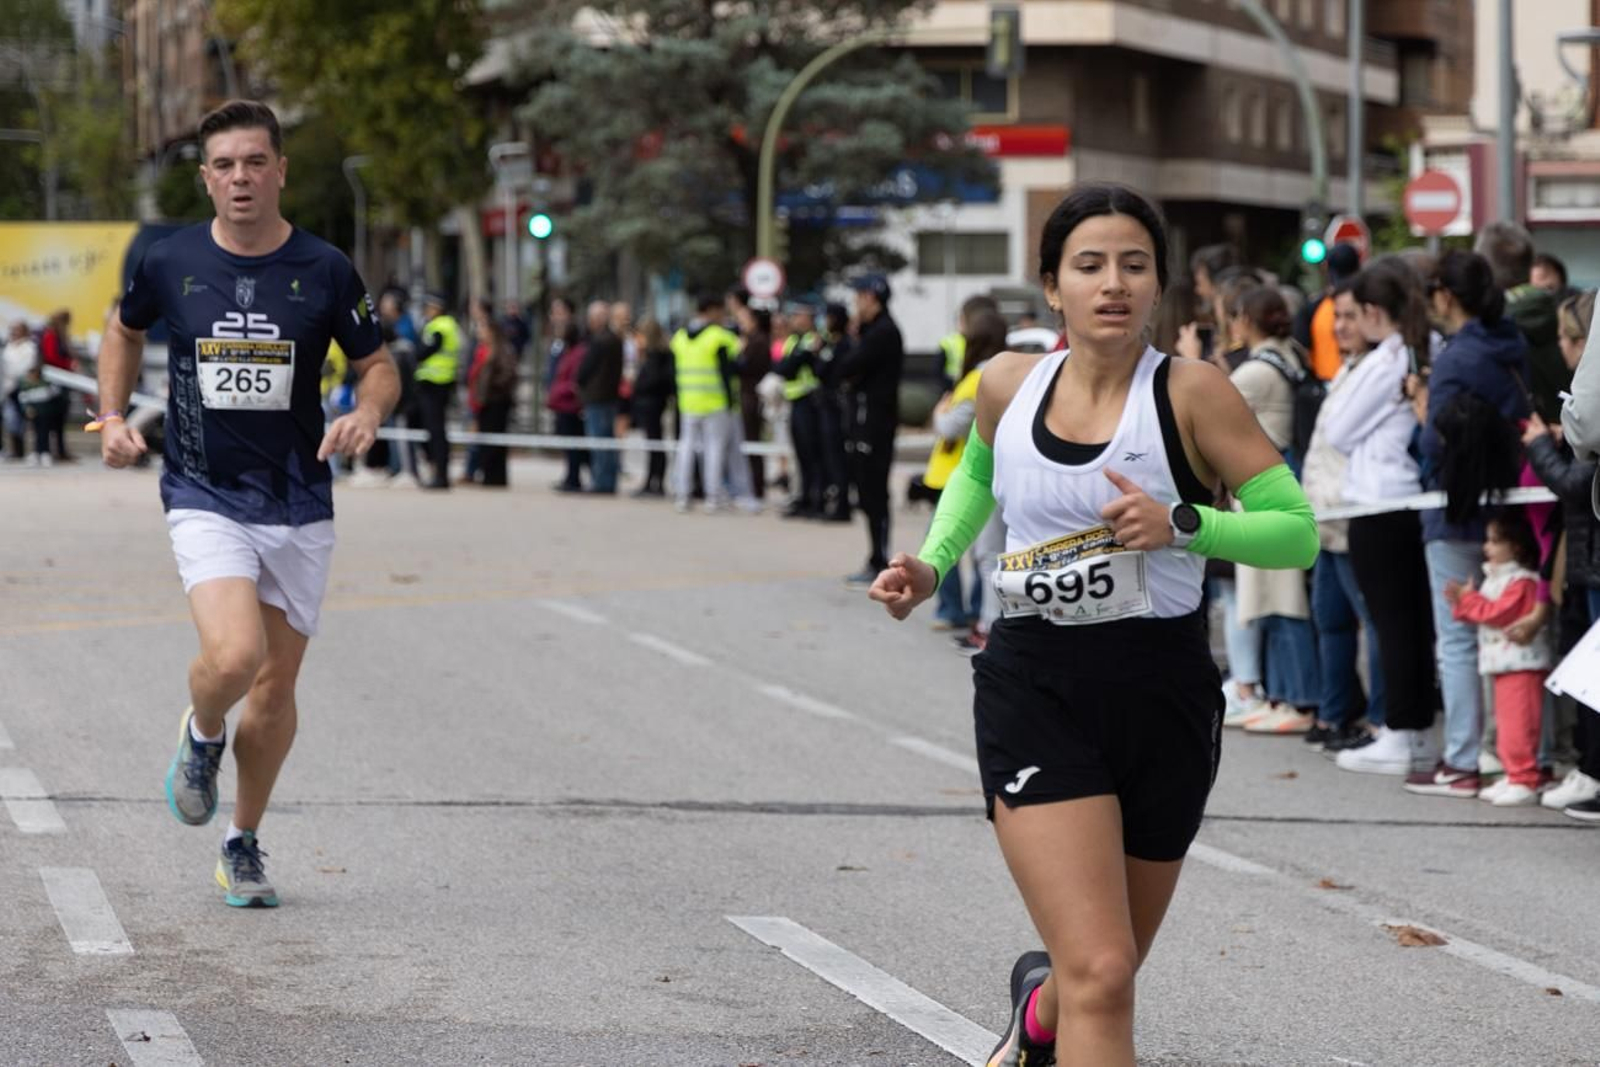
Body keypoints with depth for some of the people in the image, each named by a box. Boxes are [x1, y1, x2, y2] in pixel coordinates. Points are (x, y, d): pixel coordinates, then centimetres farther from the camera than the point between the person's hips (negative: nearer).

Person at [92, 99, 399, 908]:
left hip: (300, 507, 1)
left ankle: (244, 843, 28)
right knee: (235, 656, -24)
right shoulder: (168, 264, -2)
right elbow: (124, 331, 19)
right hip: (205, 499, -1)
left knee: (275, 689, 6)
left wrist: (367, 415, -14)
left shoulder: (324, 270, -4)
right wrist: (113, 418, 7)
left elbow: (379, 365, 7)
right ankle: (201, 734, 12)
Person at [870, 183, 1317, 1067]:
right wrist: (930, 566, 10)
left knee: (1105, 971, 17)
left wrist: (1181, 525, -25)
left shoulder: (1190, 393, -9)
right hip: (1033, 691, 0)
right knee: (1100, 977, -17)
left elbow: (1298, 530, -11)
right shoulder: (1008, 384, 1)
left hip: (1162, 694, 0)